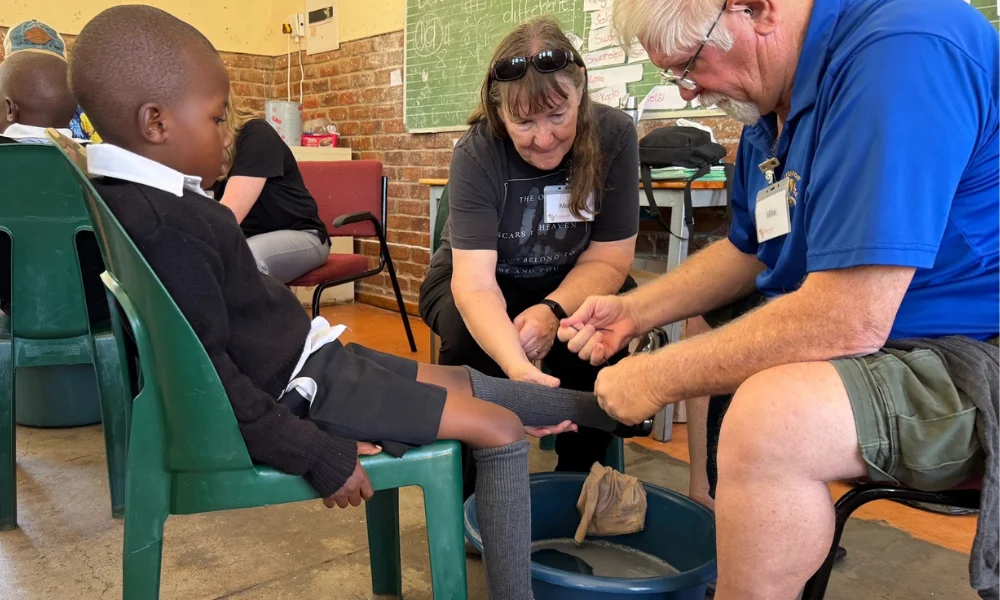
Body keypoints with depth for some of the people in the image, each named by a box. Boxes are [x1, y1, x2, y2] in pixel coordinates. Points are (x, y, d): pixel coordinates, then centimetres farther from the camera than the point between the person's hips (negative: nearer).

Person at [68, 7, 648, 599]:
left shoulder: (139, 201, 6)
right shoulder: (166, 228, -25)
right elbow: (208, 376, -27)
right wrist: (319, 456, -22)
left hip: (309, 358, 10)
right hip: (304, 391, -10)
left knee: (461, 381, 17)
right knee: (498, 429, -4)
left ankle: (608, 407, 32)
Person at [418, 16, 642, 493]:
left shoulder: (613, 136, -21)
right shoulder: (476, 153, -26)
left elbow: (608, 258, -16)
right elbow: (475, 281, -36)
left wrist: (553, 312, -36)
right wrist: (519, 370, -54)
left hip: (572, 285, 1)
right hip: (477, 283, -1)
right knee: (472, 338, -33)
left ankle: (577, 473, -5)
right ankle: (472, 481, -7)